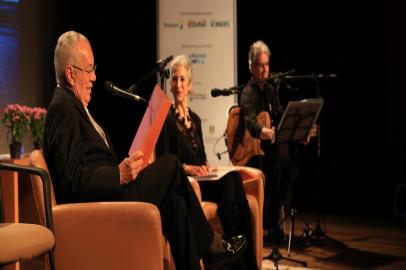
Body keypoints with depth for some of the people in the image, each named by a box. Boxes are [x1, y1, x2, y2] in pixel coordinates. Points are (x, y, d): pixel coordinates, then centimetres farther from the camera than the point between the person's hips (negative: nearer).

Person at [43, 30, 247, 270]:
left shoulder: (73, 105, 18)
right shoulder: (63, 109, -14)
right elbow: (72, 179, -23)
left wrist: (123, 169, 8)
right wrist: (119, 174, -26)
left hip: (107, 195, 9)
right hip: (96, 208, -9)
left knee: (176, 203, -3)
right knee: (171, 165, -9)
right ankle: (211, 245, 4)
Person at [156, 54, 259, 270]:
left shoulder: (195, 118, 19)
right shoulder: (166, 117, -2)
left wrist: (206, 167, 0)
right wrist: (187, 168, -23)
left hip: (200, 178, 6)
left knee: (234, 176, -27)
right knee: (229, 182, -31)